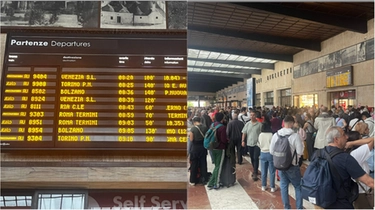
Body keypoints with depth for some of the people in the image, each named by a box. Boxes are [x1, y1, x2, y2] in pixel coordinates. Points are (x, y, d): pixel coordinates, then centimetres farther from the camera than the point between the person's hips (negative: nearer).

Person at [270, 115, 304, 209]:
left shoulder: (275, 135, -6)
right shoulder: (295, 135, -18)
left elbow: (271, 151, 0)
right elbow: (300, 152, -14)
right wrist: (301, 144, 4)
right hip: (292, 165, -3)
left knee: (283, 186, 15)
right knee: (298, 186, 14)